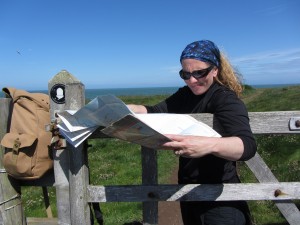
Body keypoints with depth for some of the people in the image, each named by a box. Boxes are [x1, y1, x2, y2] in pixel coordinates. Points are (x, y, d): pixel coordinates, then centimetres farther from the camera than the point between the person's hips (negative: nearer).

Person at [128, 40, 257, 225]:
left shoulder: (226, 99, -20)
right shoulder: (185, 95, 1)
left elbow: (248, 145, -35)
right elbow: (155, 111, -7)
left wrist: (209, 144, -54)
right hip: (188, 192, 7)